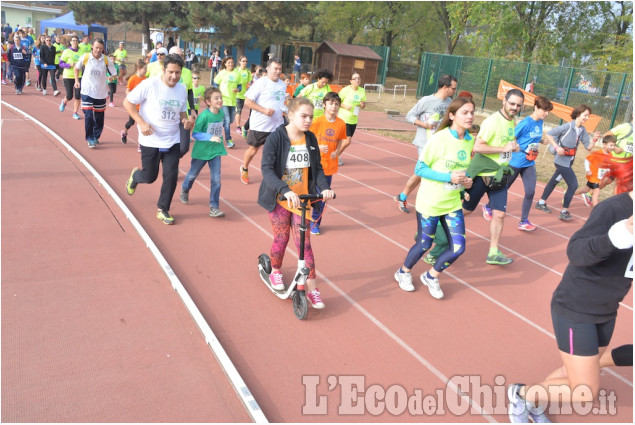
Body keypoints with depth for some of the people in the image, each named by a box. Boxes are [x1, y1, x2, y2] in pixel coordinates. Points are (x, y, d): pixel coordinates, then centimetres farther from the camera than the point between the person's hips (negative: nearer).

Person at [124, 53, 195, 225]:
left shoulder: (182, 90, 2)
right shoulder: (150, 85, -14)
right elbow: (128, 103, -9)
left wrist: (187, 121, -7)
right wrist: (141, 123, -19)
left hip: (173, 141, 4)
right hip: (150, 141, -4)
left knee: (171, 176, -3)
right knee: (149, 177, 7)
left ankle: (162, 209, 16)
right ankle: (135, 175, 45)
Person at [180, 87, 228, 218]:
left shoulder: (221, 113, -3)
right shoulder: (204, 115, -21)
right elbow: (195, 134, -20)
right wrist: (210, 137, -29)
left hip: (215, 151, 4)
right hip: (201, 151, -4)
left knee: (216, 179, -4)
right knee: (193, 174, 18)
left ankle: (214, 208, 3)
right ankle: (185, 189, 50)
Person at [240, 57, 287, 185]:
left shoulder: (283, 84, 10)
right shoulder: (261, 83, -11)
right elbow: (247, 102, -14)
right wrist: (264, 110, -23)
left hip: (277, 125, 5)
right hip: (260, 125, -5)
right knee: (253, 149, 11)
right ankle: (244, 169, 37)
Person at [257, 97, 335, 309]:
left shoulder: (310, 139, -2)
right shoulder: (276, 138, -16)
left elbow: (317, 168, 3)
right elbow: (267, 169, -25)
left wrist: (324, 187, -17)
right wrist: (286, 191, -39)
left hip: (302, 200, 3)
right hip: (280, 200, -2)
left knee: (304, 243, 1)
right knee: (281, 239, 8)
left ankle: (312, 289, 9)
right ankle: (275, 272, 38)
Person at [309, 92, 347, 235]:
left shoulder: (341, 124, -2)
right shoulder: (317, 121, -11)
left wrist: (336, 151, -6)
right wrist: (318, 147, -22)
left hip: (330, 164, 3)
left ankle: (315, 222, 23)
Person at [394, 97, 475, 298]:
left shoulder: (470, 141, 2)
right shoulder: (439, 138, -17)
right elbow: (419, 169, -15)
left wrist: (467, 180, -4)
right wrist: (449, 177, -24)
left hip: (453, 203, 6)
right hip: (430, 203, -5)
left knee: (458, 247, 1)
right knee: (424, 244, 7)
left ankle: (431, 276, 28)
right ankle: (403, 273, 38)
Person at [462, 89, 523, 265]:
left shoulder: (512, 122, 9)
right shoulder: (492, 121, -17)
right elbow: (477, 146, -25)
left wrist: (513, 147, 4)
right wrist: (504, 148, -25)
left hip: (499, 175, 7)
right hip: (482, 173, -7)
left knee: (499, 214, 2)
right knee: (466, 209, 6)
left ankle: (493, 253, 11)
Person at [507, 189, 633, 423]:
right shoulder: (613, 208, -25)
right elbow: (576, 252, -38)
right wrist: (615, 237, -56)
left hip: (605, 312, 8)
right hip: (574, 309, -8)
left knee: (579, 376, 19)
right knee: (585, 392, -2)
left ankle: (534, 404, 41)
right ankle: (520, 394, 19)